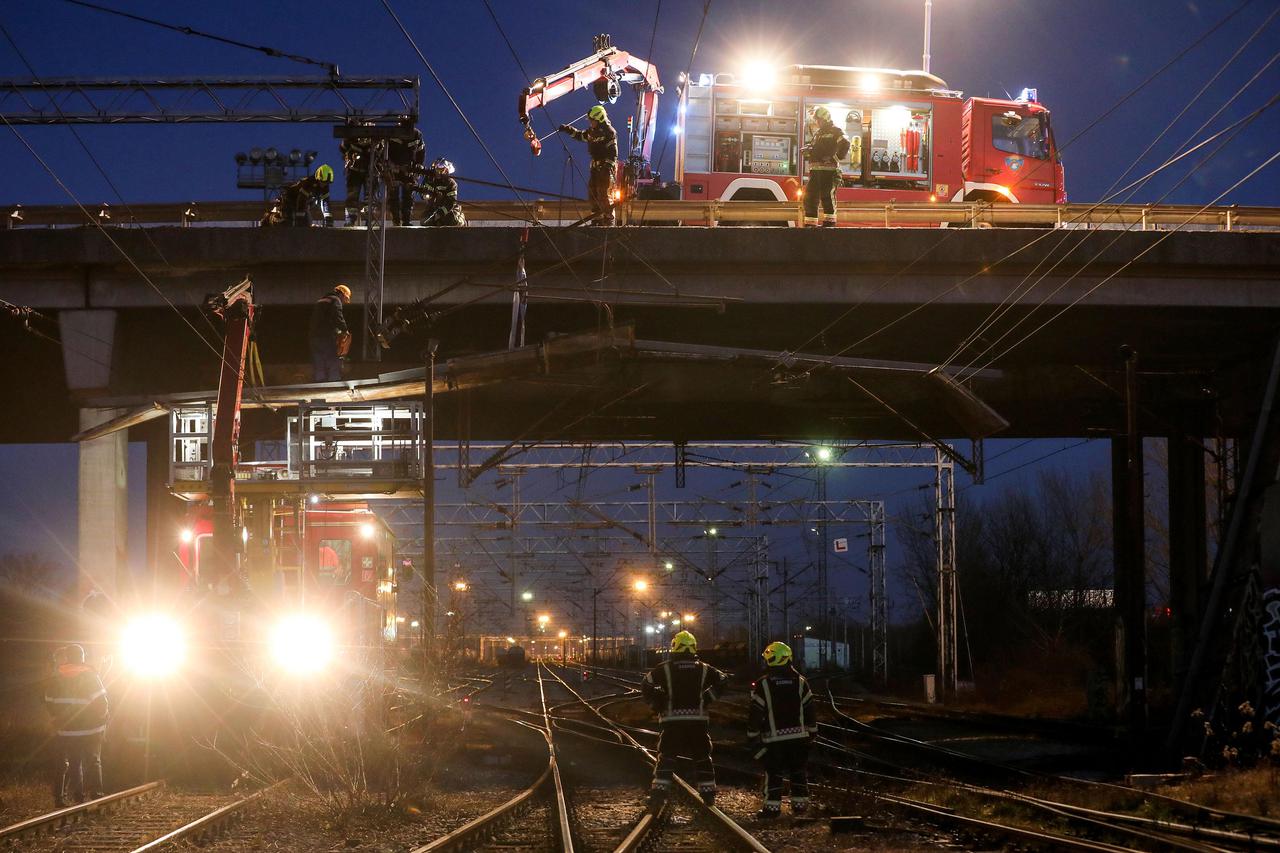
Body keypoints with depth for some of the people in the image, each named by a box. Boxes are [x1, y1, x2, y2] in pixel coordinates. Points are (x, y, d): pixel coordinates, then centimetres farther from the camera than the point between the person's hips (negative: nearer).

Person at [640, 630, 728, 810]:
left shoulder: (665, 668, 0)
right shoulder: (703, 669, 5)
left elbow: (646, 685, 1)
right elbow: (722, 681, 8)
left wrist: (655, 704, 12)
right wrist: (707, 699, 13)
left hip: (672, 721, -1)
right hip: (697, 720, 1)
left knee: (666, 757, 1)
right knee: (702, 757, 15)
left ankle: (658, 795, -10)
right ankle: (708, 794, 18)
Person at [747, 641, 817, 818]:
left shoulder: (763, 685, -9)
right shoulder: (800, 682, 1)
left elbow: (755, 713, -7)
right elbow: (809, 709, 5)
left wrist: (752, 736, 2)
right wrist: (812, 731, 15)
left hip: (774, 738, -3)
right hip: (799, 736, 3)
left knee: (773, 773, 2)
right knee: (798, 771, 13)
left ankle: (772, 806, -2)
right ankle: (799, 804, 14)